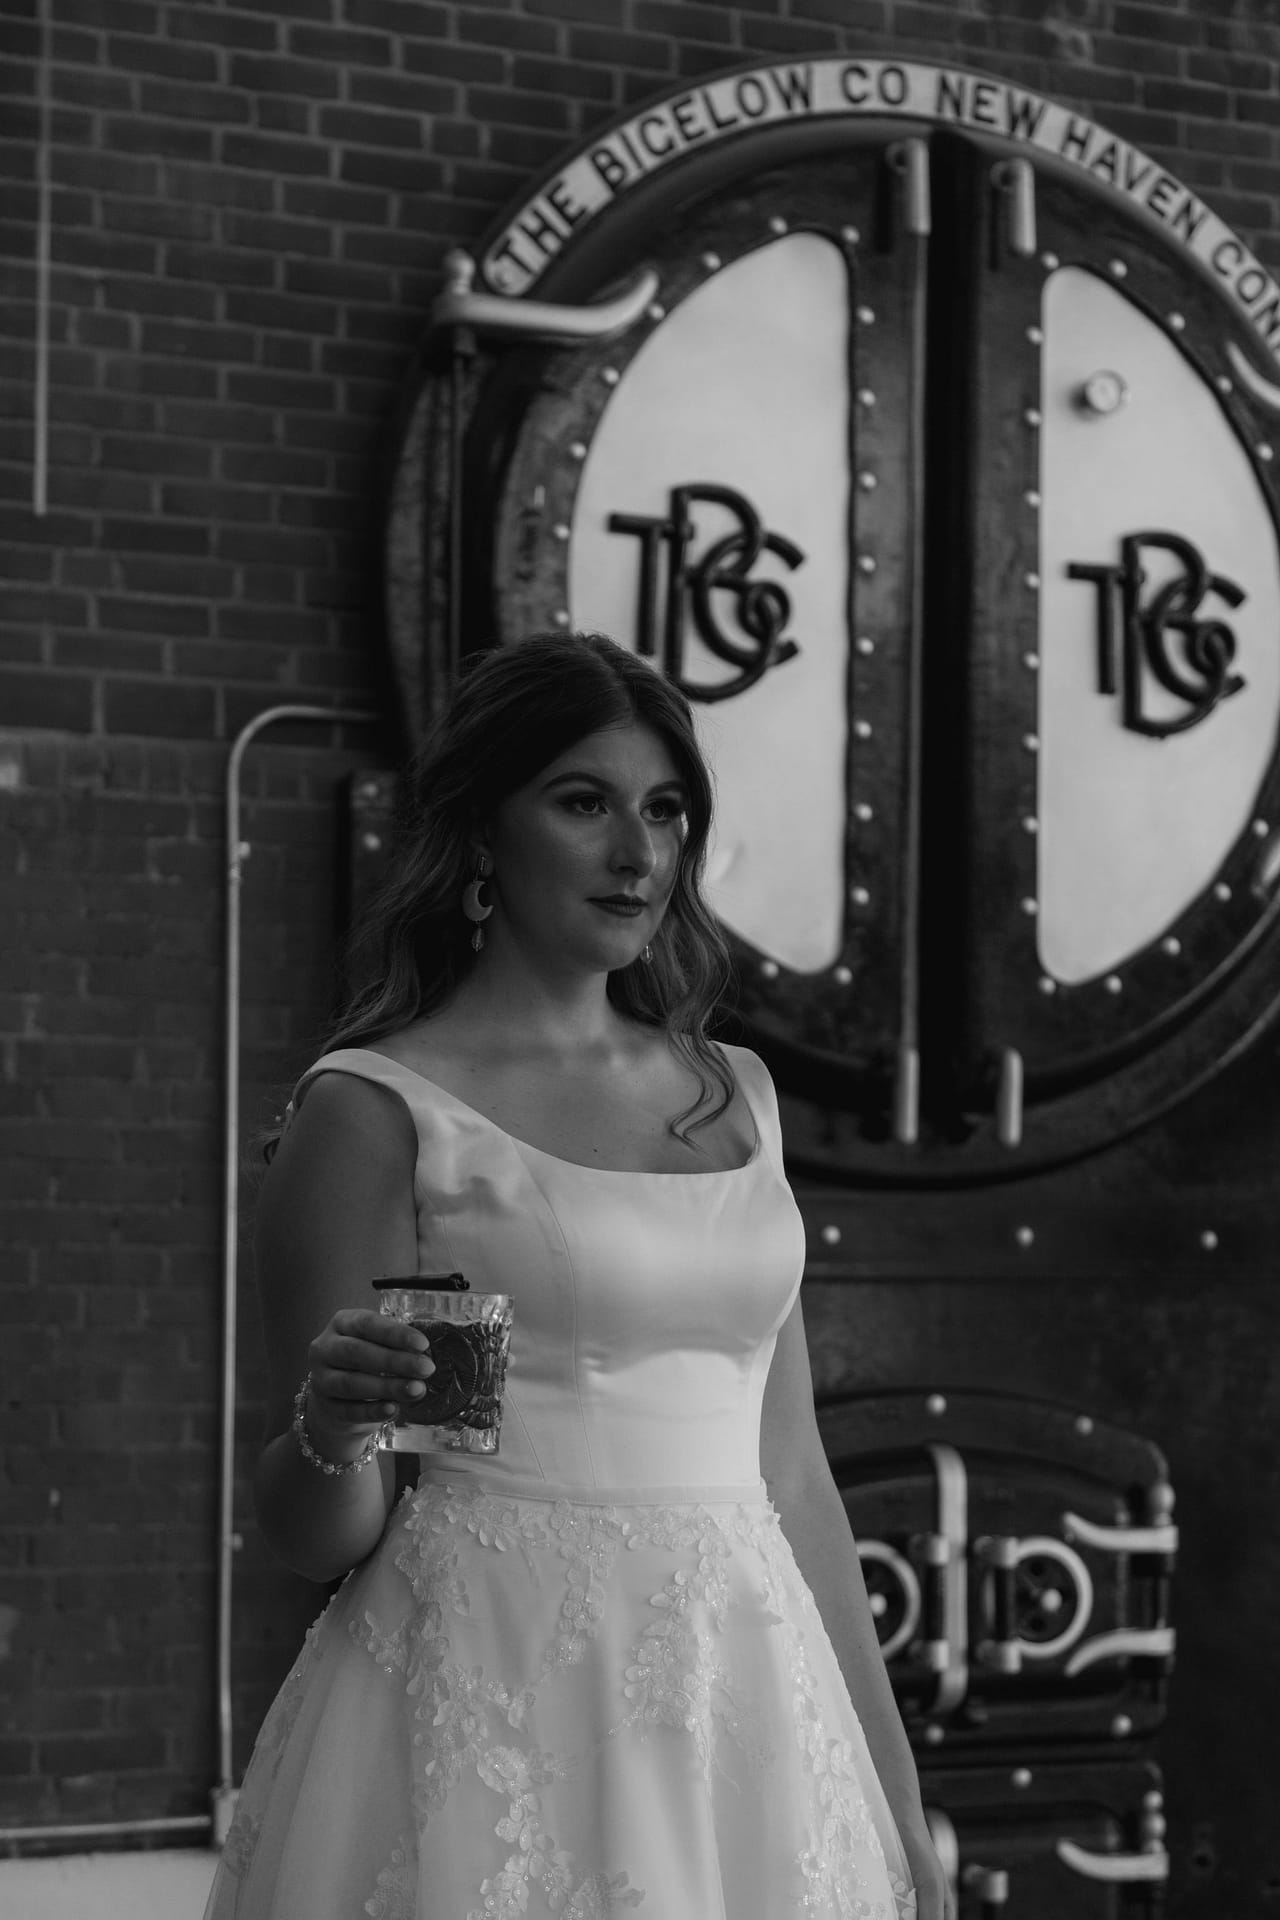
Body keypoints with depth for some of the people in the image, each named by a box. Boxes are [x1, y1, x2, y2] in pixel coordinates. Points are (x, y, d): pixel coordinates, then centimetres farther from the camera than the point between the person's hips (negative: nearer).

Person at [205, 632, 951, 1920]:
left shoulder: (734, 1096, 10)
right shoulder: (376, 1110, -5)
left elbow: (788, 1468, 13)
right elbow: (314, 1538, -3)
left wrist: (897, 1809, 12)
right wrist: (333, 1426, -25)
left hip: (749, 1708, 5)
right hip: (493, 1720, -5)